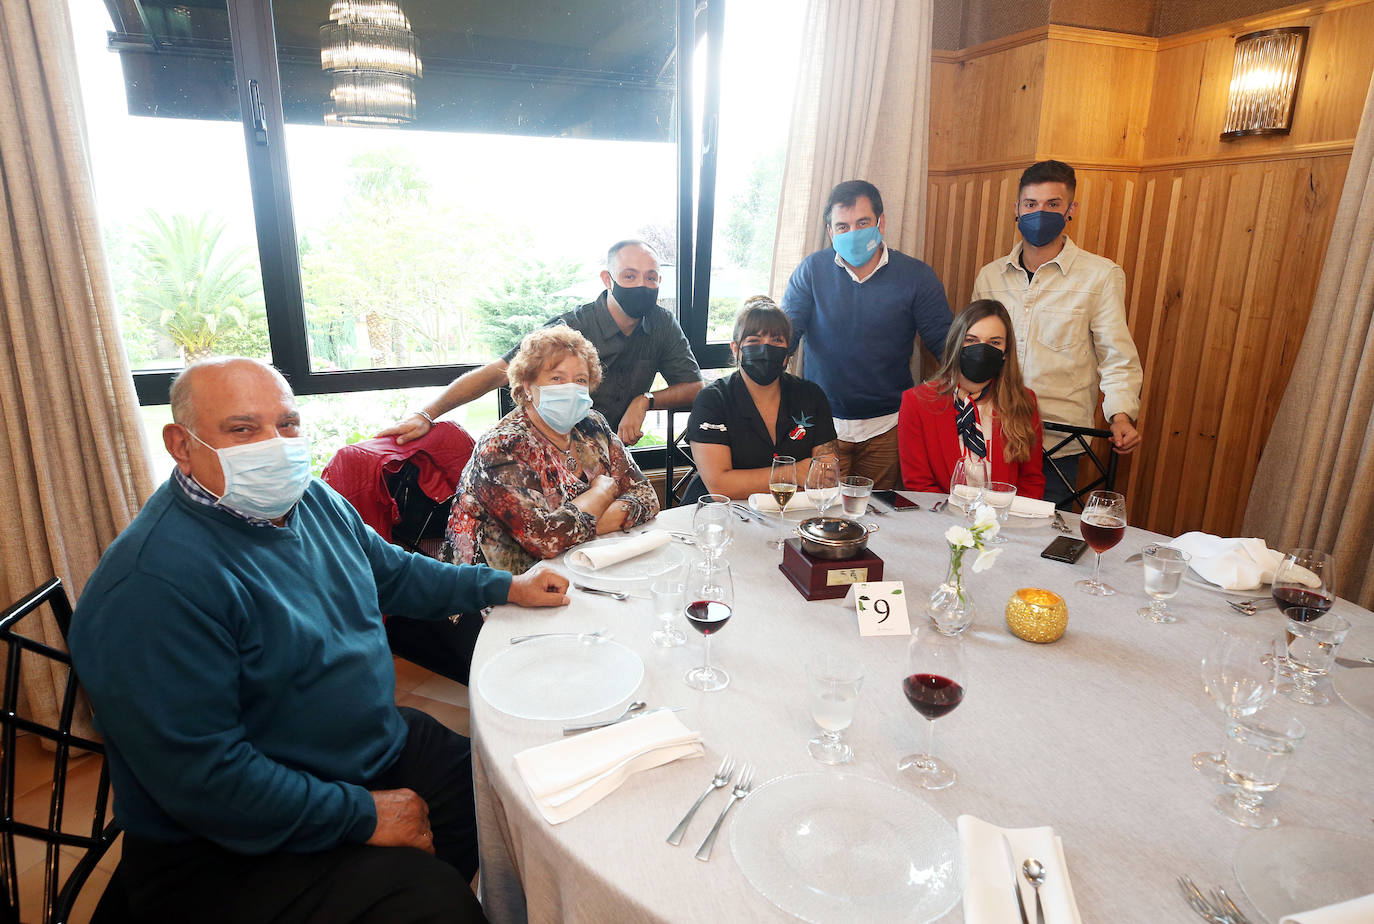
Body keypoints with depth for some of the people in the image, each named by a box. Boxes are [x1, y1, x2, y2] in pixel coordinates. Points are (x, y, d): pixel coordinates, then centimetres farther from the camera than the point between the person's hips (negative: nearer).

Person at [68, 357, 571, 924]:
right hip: (235, 847, -8)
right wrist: (362, 817, -22)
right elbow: (201, 778, -28)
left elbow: (392, 571, 17)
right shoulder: (155, 583, -27)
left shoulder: (312, 499, 1)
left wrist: (504, 588, 12)